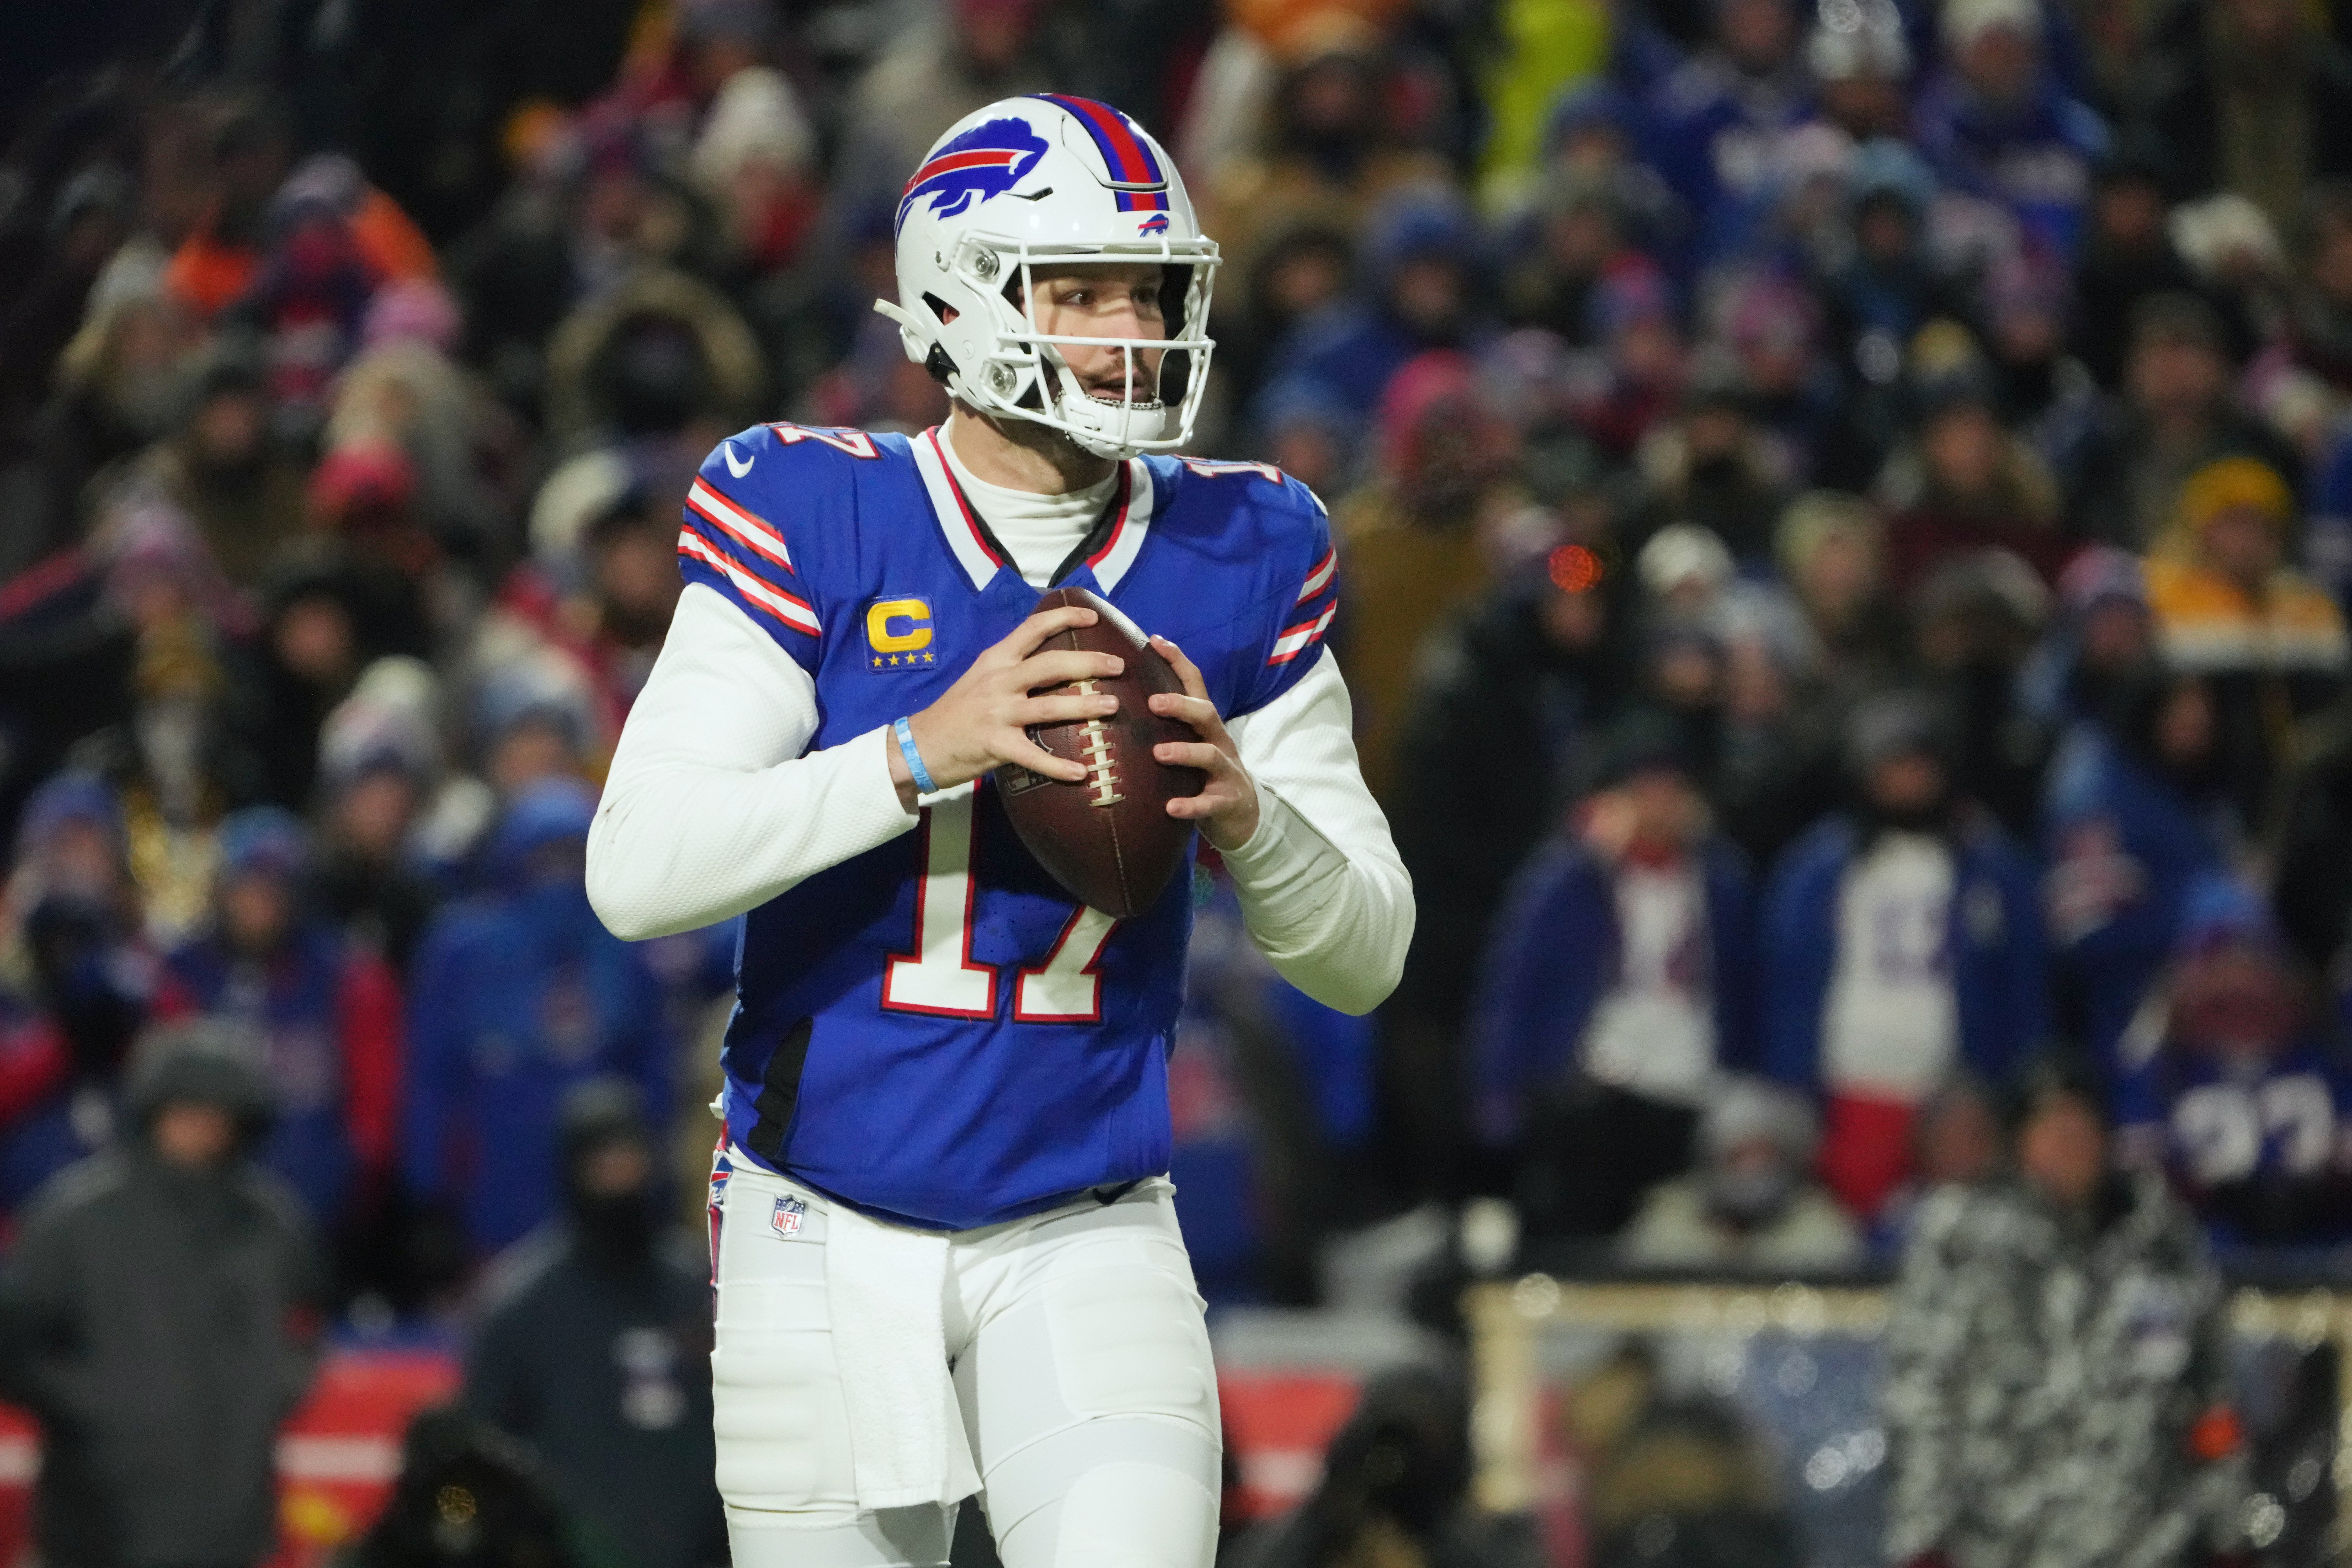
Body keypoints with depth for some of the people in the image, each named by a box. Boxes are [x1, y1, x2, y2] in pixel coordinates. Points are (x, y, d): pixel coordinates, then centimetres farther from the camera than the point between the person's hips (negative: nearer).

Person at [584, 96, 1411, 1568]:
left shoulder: (1236, 557, 1)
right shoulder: (813, 522, -8)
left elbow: (1367, 957, 4)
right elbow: (638, 869, -18)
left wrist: (1247, 814, -18)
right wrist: (924, 753, -28)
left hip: (1084, 1239, 1)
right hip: (829, 1234, -1)